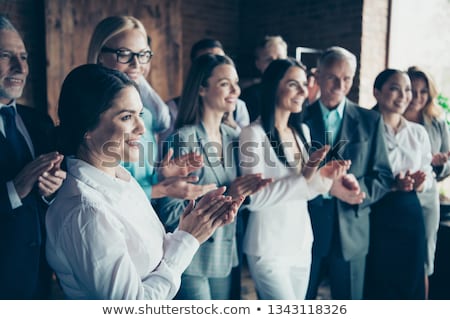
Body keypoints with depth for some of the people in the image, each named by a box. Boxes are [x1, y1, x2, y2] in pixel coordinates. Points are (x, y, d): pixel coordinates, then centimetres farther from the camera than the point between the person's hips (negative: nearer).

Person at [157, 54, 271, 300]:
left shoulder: (232, 138, 4)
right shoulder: (183, 140, -15)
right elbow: (169, 213, -18)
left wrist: (246, 191, -7)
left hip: (228, 258, 6)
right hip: (192, 262, -6)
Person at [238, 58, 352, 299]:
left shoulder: (302, 131, 9)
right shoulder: (254, 134, -14)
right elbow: (253, 199, -20)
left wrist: (323, 176, -6)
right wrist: (305, 177, -25)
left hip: (301, 245, 7)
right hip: (269, 249, -7)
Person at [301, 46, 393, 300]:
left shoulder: (370, 121, 5)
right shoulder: (299, 119, 2)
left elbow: (384, 176, 5)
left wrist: (361, 193, -15)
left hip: (351, 232, 1)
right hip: (306, 230, -1)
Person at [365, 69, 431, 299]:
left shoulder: (418, 132, 9)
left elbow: (429, 176, 13)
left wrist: (421, 183, -9)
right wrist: (391, 184, -22)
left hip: (410, 213, 5)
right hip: (376, 215, -5)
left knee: (410, 284, 13)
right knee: (377, 285, 6)